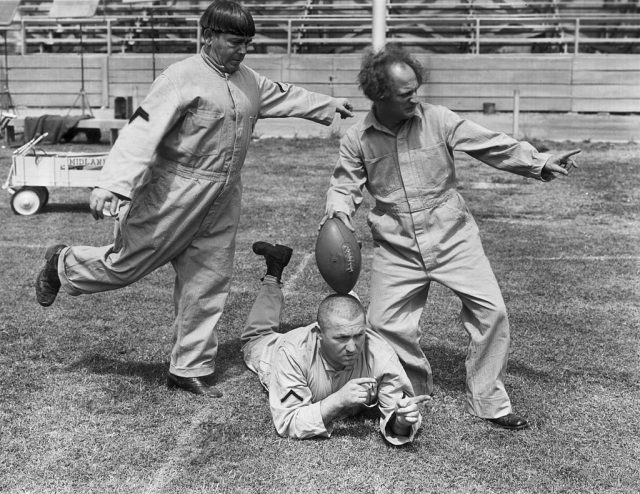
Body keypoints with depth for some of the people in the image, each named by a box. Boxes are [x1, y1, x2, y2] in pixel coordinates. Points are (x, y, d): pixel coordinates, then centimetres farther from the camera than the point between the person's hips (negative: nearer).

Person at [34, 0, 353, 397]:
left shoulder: (250, 82, 9)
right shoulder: (184, 77, -15)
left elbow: (284, 96, 30)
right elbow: (143, 131, -23)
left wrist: (329, 105, 38)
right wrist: (112, 185, -32)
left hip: (222, 202, 7)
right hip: (174, 196, -7)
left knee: (208, 286, 9)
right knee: (128, 264, 4)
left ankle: (191, 368, 21)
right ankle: (63, 265, 34)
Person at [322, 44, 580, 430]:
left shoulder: (437, 119, -6)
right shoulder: (357, 140, -2)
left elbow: (494, 145, -7)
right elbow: (344, 185, 8)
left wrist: (540, 163, -17)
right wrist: (339, 211, -14)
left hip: (452, 238, -1)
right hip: (396, 249, 1)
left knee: (491, 310, -9)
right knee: (384, 324, 0)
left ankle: (489, 402, 8)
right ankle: (416, 387, 30)